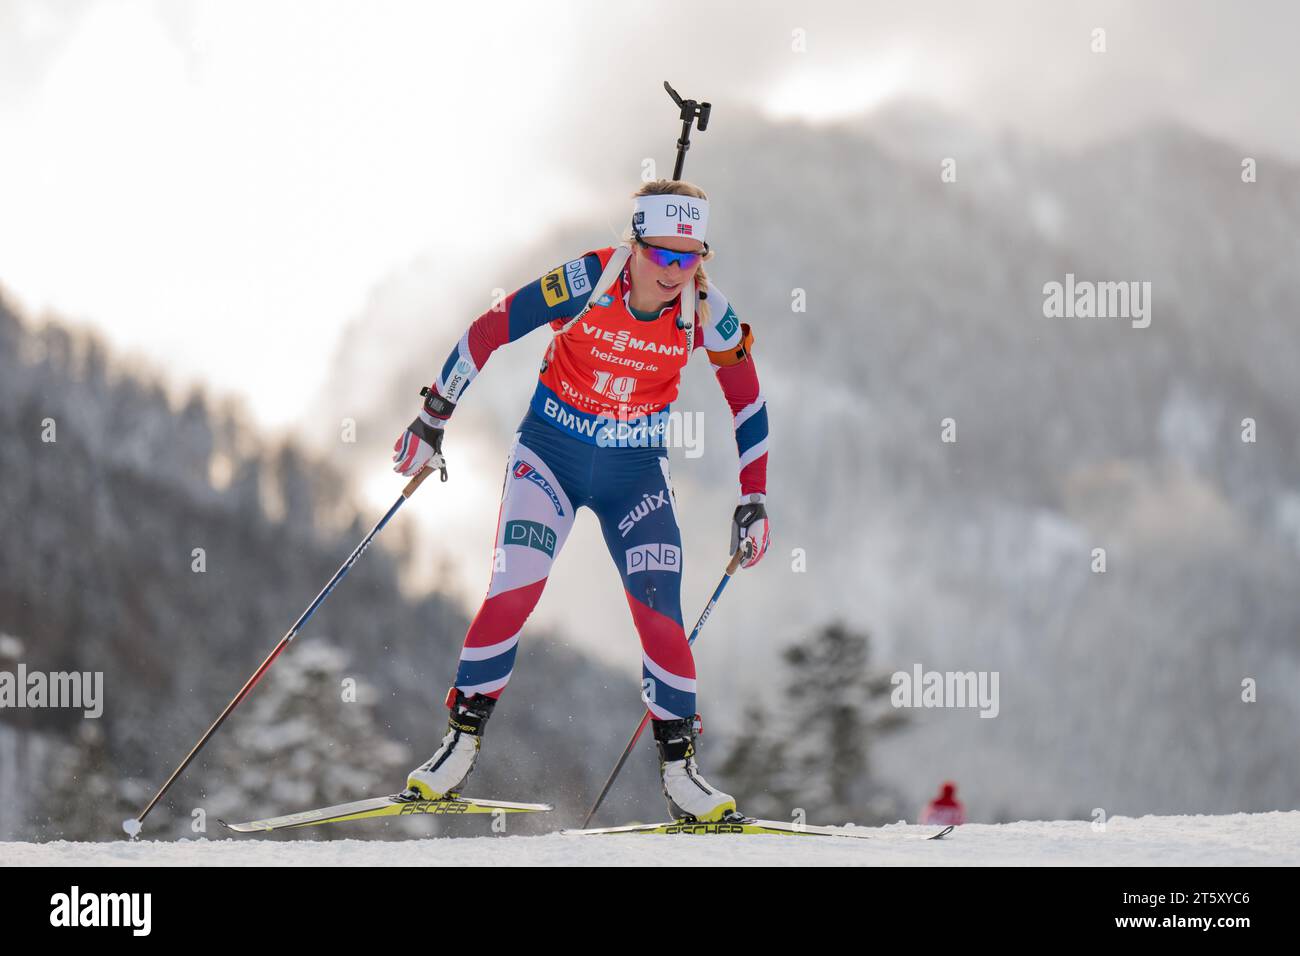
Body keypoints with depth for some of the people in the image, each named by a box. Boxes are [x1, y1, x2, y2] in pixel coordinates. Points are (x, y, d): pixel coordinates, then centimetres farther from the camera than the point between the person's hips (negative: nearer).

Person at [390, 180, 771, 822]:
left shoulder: (705, 312, -14)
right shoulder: (587, 282, -21)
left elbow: (748, 404, 0)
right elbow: (486, 333, -13)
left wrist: (754, 500, -1)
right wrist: (432, 420, -9)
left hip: (634, 471, 2)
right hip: (552, 450, -2)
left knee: (660, 614, -11)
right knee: (515, 588, -17)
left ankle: (679, 769, 2)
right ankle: (461, 741, -3)